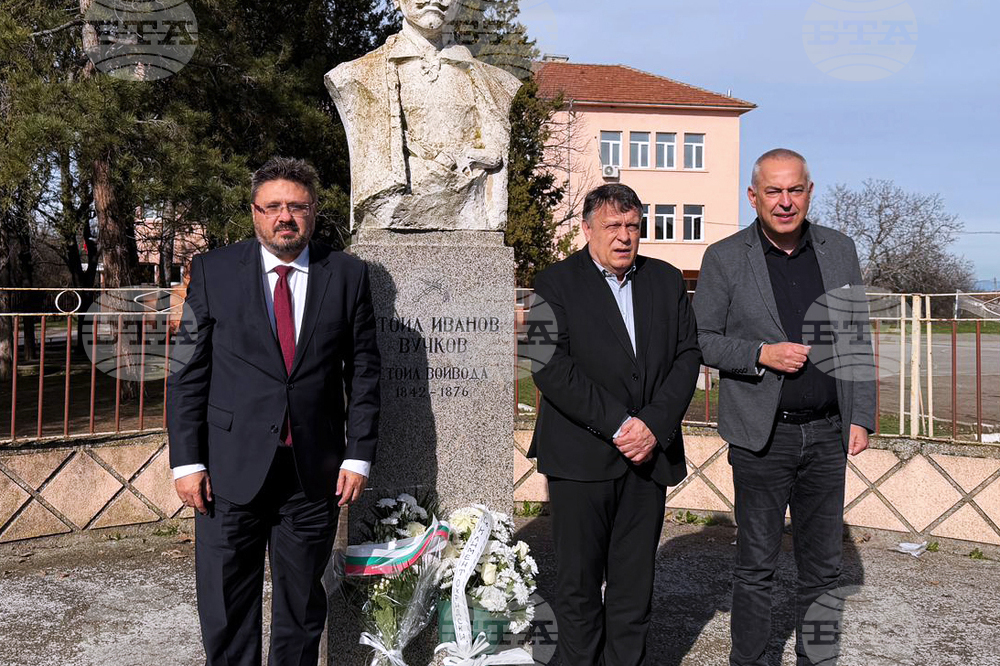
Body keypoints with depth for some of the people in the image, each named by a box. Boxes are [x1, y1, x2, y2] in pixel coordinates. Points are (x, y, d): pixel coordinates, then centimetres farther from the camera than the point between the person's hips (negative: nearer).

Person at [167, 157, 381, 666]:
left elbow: (363, 371, 4)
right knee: (226, 612, 7)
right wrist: (186, 461, -5)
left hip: (314, 471, 1)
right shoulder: (213, 271, 2)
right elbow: (187, 371, 1)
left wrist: (358, 455, -1)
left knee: (302, 609, 14)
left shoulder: (348, 275, 3)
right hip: (230, 470, 0)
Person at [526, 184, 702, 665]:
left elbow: (687, 356, 6)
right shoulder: (556, 284, -1)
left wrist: (655, 425, -8)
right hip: (581, 458, -3)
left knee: (635, 582, 10)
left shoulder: (667, 281, 12)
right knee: (578, 581, 7)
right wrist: (617, 424, -15)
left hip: (649, 456, 3)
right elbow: (550, 367, -11)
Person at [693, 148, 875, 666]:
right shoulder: (724, 258, -3)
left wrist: (862, 417, 4)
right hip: (762, 436, -3)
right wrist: (761, 354, -16)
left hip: (827, 434, 3)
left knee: (824, 566, 13)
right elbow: (700, 339, -1)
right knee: (756, 566, 8)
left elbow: (856, 340, 9)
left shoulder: (840, 250, 6)